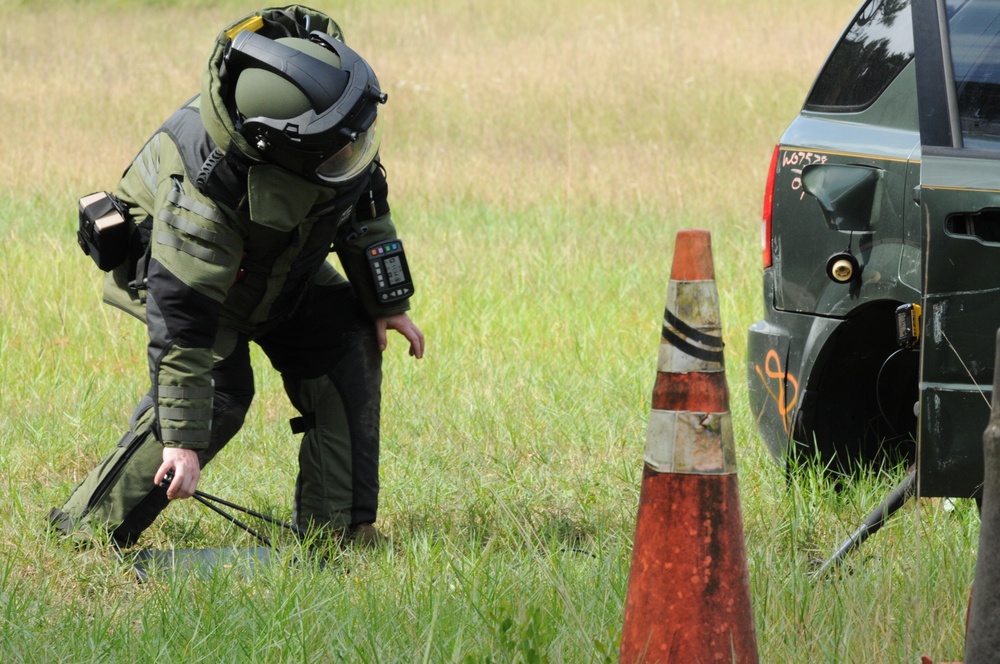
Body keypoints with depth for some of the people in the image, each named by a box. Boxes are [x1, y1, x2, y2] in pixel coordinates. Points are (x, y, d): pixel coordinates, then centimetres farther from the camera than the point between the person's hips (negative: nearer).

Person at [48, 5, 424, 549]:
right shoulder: (202, 190, -44)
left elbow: (364, 202, -4)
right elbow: (181, 323, -41)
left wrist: (389, 302, 2)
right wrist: (182, 440, -39)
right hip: (171, 259, -7)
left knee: (350, 346, -7)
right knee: (219, 391, -24)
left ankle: (336, 526, -3)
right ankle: (88, 529, -14)